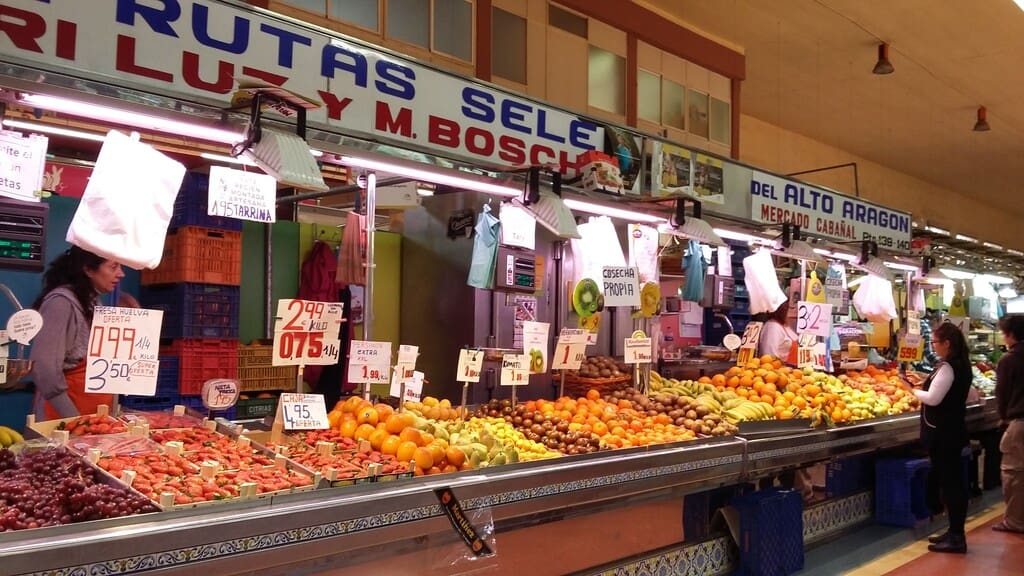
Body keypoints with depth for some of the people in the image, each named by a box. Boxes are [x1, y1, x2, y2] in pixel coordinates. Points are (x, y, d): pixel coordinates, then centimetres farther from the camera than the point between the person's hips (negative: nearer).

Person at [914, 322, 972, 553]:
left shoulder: (947, 367, -19)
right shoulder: (962, 364, 10)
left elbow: (933, 398, -23)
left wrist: (914, 391, -6)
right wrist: (925, 384, 8)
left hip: (942, 433, -10)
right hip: (953, 430, 10)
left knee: (948, 481, -4)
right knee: (954, 480, 14)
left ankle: (956, 537, 0)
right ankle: (956, 532, 23)